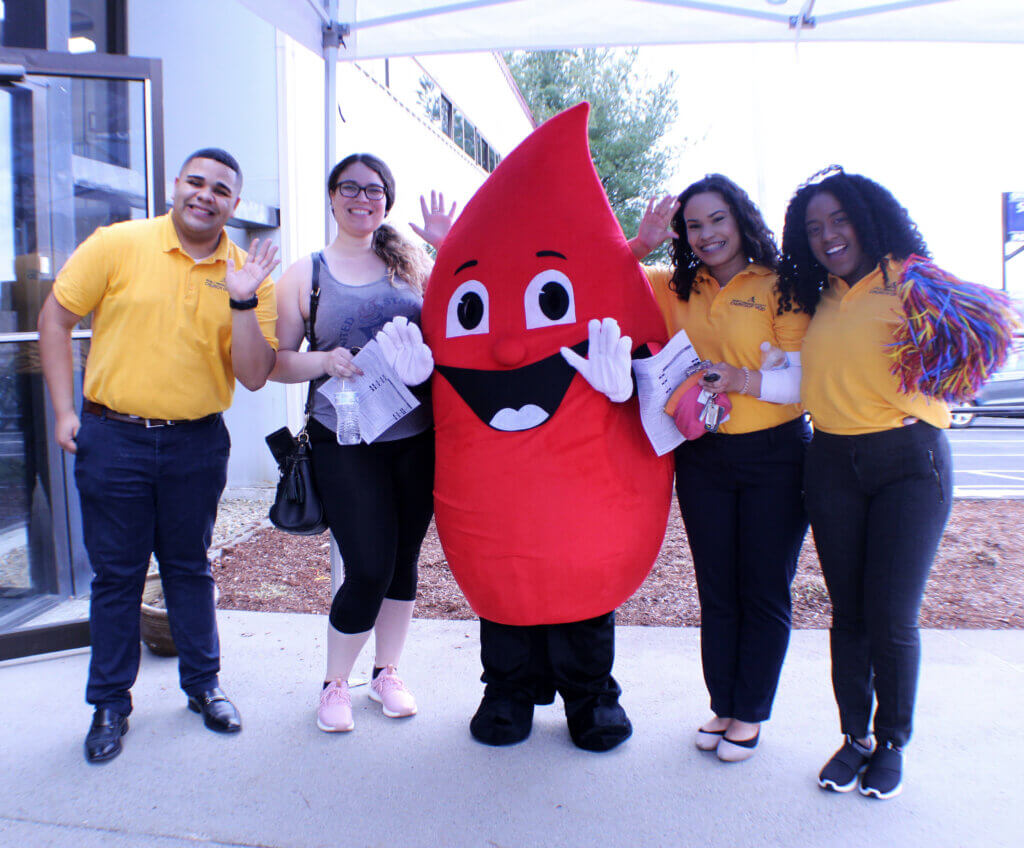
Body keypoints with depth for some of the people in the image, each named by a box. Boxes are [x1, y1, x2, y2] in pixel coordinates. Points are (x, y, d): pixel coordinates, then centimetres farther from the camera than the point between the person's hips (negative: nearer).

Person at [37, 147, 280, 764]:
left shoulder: (247, 274, 0)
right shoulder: (116, 244, -4)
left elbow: (254, 377, -5)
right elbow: (56, 318, 3)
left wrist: (242, 301, -18)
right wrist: (65, 410, -3)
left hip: (198, 442, 1)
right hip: (112, 437, -1)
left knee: (190, 567, 13)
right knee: (116, 573, 8)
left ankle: (203, 683, 30)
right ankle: (110, 701, 25)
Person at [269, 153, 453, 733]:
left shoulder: (410, 262, 9)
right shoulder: (305, 274, 4)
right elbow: (277, 362, 3)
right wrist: (326, 362, -15)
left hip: (417, 436, 3)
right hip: (346, 441, -2)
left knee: (404, 560, 12)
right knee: (369, 569, -4)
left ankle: (387, 673, 33)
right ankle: (336, 683, 22)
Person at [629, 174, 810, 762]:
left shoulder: (780, 287, -6)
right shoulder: (677, 289, 7)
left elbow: (806, 380, -11)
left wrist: (744, 380, -26)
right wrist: (642, 245, -5)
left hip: (775, 454, -3)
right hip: (702, 455, 4)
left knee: (764, 591, 6)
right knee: (716, 591, 12)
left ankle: (750, 715, 22)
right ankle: (722, 706, 27)